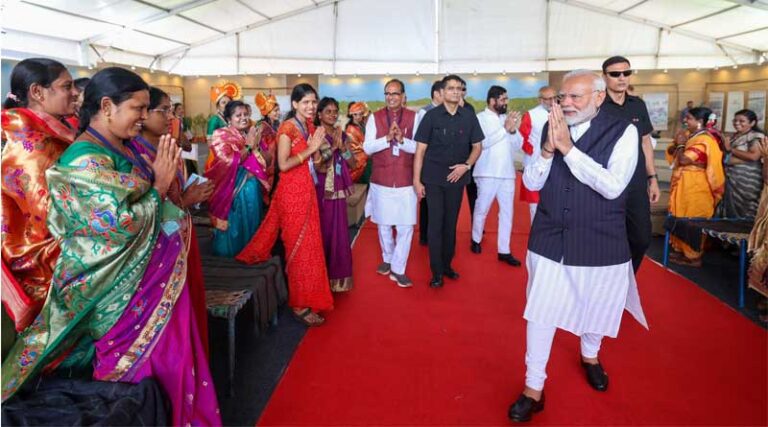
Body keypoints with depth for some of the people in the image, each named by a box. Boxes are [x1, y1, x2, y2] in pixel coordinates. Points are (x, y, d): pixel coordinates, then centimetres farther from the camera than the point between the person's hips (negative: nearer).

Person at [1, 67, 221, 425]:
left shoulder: (124, 146, 6)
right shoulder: (86, 161, -20)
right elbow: (122, 224, -25)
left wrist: (163, 175, 2)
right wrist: (160, 185, -17)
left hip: (150, 276, 8)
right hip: (123, 290, -8)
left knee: (172, 351, 17)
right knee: (157, 362, 5)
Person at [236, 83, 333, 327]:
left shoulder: (309, 125, 11)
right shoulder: (287, 128, -13)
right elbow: (283, 164, -19)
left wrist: (317, 145, 1)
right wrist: (311, 149, -18)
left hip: (306, 188, 8)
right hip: (292, 190, -8)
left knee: (309, 242, 14)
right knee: (300, 245, -2)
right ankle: (300, 304, 9)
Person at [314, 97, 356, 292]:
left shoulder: (342, 135, 10)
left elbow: (352, 164, 5)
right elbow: (319, 167, -15)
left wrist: (342, 147, -9)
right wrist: (333, 147, -21)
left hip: (339, 189, 5)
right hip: (322, 190, -5)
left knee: (339, 231, 9)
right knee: (324, 231, 0)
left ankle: (338, 273, 22)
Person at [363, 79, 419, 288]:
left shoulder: (413, 117, -1)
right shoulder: (375, 118, 1)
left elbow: (419, 147, -6)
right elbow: (367, 147, -6)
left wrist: (402, 139, -23)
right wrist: (387, 138, -21)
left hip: (406, 181, -1)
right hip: (381, 180, 1)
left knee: (405, 227, -2)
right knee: (383, 224, 14)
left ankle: (398, 269, 9)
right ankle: (387, 259, 35)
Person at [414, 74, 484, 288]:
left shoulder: (469, 117, 0)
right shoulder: (431, 116, -6)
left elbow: (477, 146, 8)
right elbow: (420, 150, -5)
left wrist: (466, 165, -9)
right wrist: (417, 180, -9)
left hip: (457, 178, 3)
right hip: (433, 179, -2)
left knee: (451, 223, 12)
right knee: (436, 224, 1)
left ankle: (447, 264, 27)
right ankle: (436, 271, 10)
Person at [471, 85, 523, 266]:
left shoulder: (507, 118, 11)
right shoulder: (480, 118, -2)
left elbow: (518, 145, 9)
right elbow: (482, 142, -16)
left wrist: (514, 130, -10)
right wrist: (505, 128, -17)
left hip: (507, 173, 5)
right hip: (488, 173, -5)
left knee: (507, 212, 6)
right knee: (481, 209, 7)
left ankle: (504, 251, 13)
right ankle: (476, 240, 30)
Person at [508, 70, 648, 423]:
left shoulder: (622, 131, -11)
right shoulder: (551, 128, -1)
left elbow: (613, 186, -23)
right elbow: (531, 183, 0)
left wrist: (568, 148, -25)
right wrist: (549, 148, -18)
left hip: (599, 242, -1)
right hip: (550, 240, 2)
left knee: (594, 308, 19)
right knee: (540, 313, 2)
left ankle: (590, 356, 51)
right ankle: (533, 389, 17)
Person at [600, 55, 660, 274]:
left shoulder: (638, 105, 9)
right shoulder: (596, 106, -7)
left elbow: (646, 143, 14)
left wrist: (653, 178, 12)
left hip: (637, 186, 5)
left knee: (641, 239, 10)